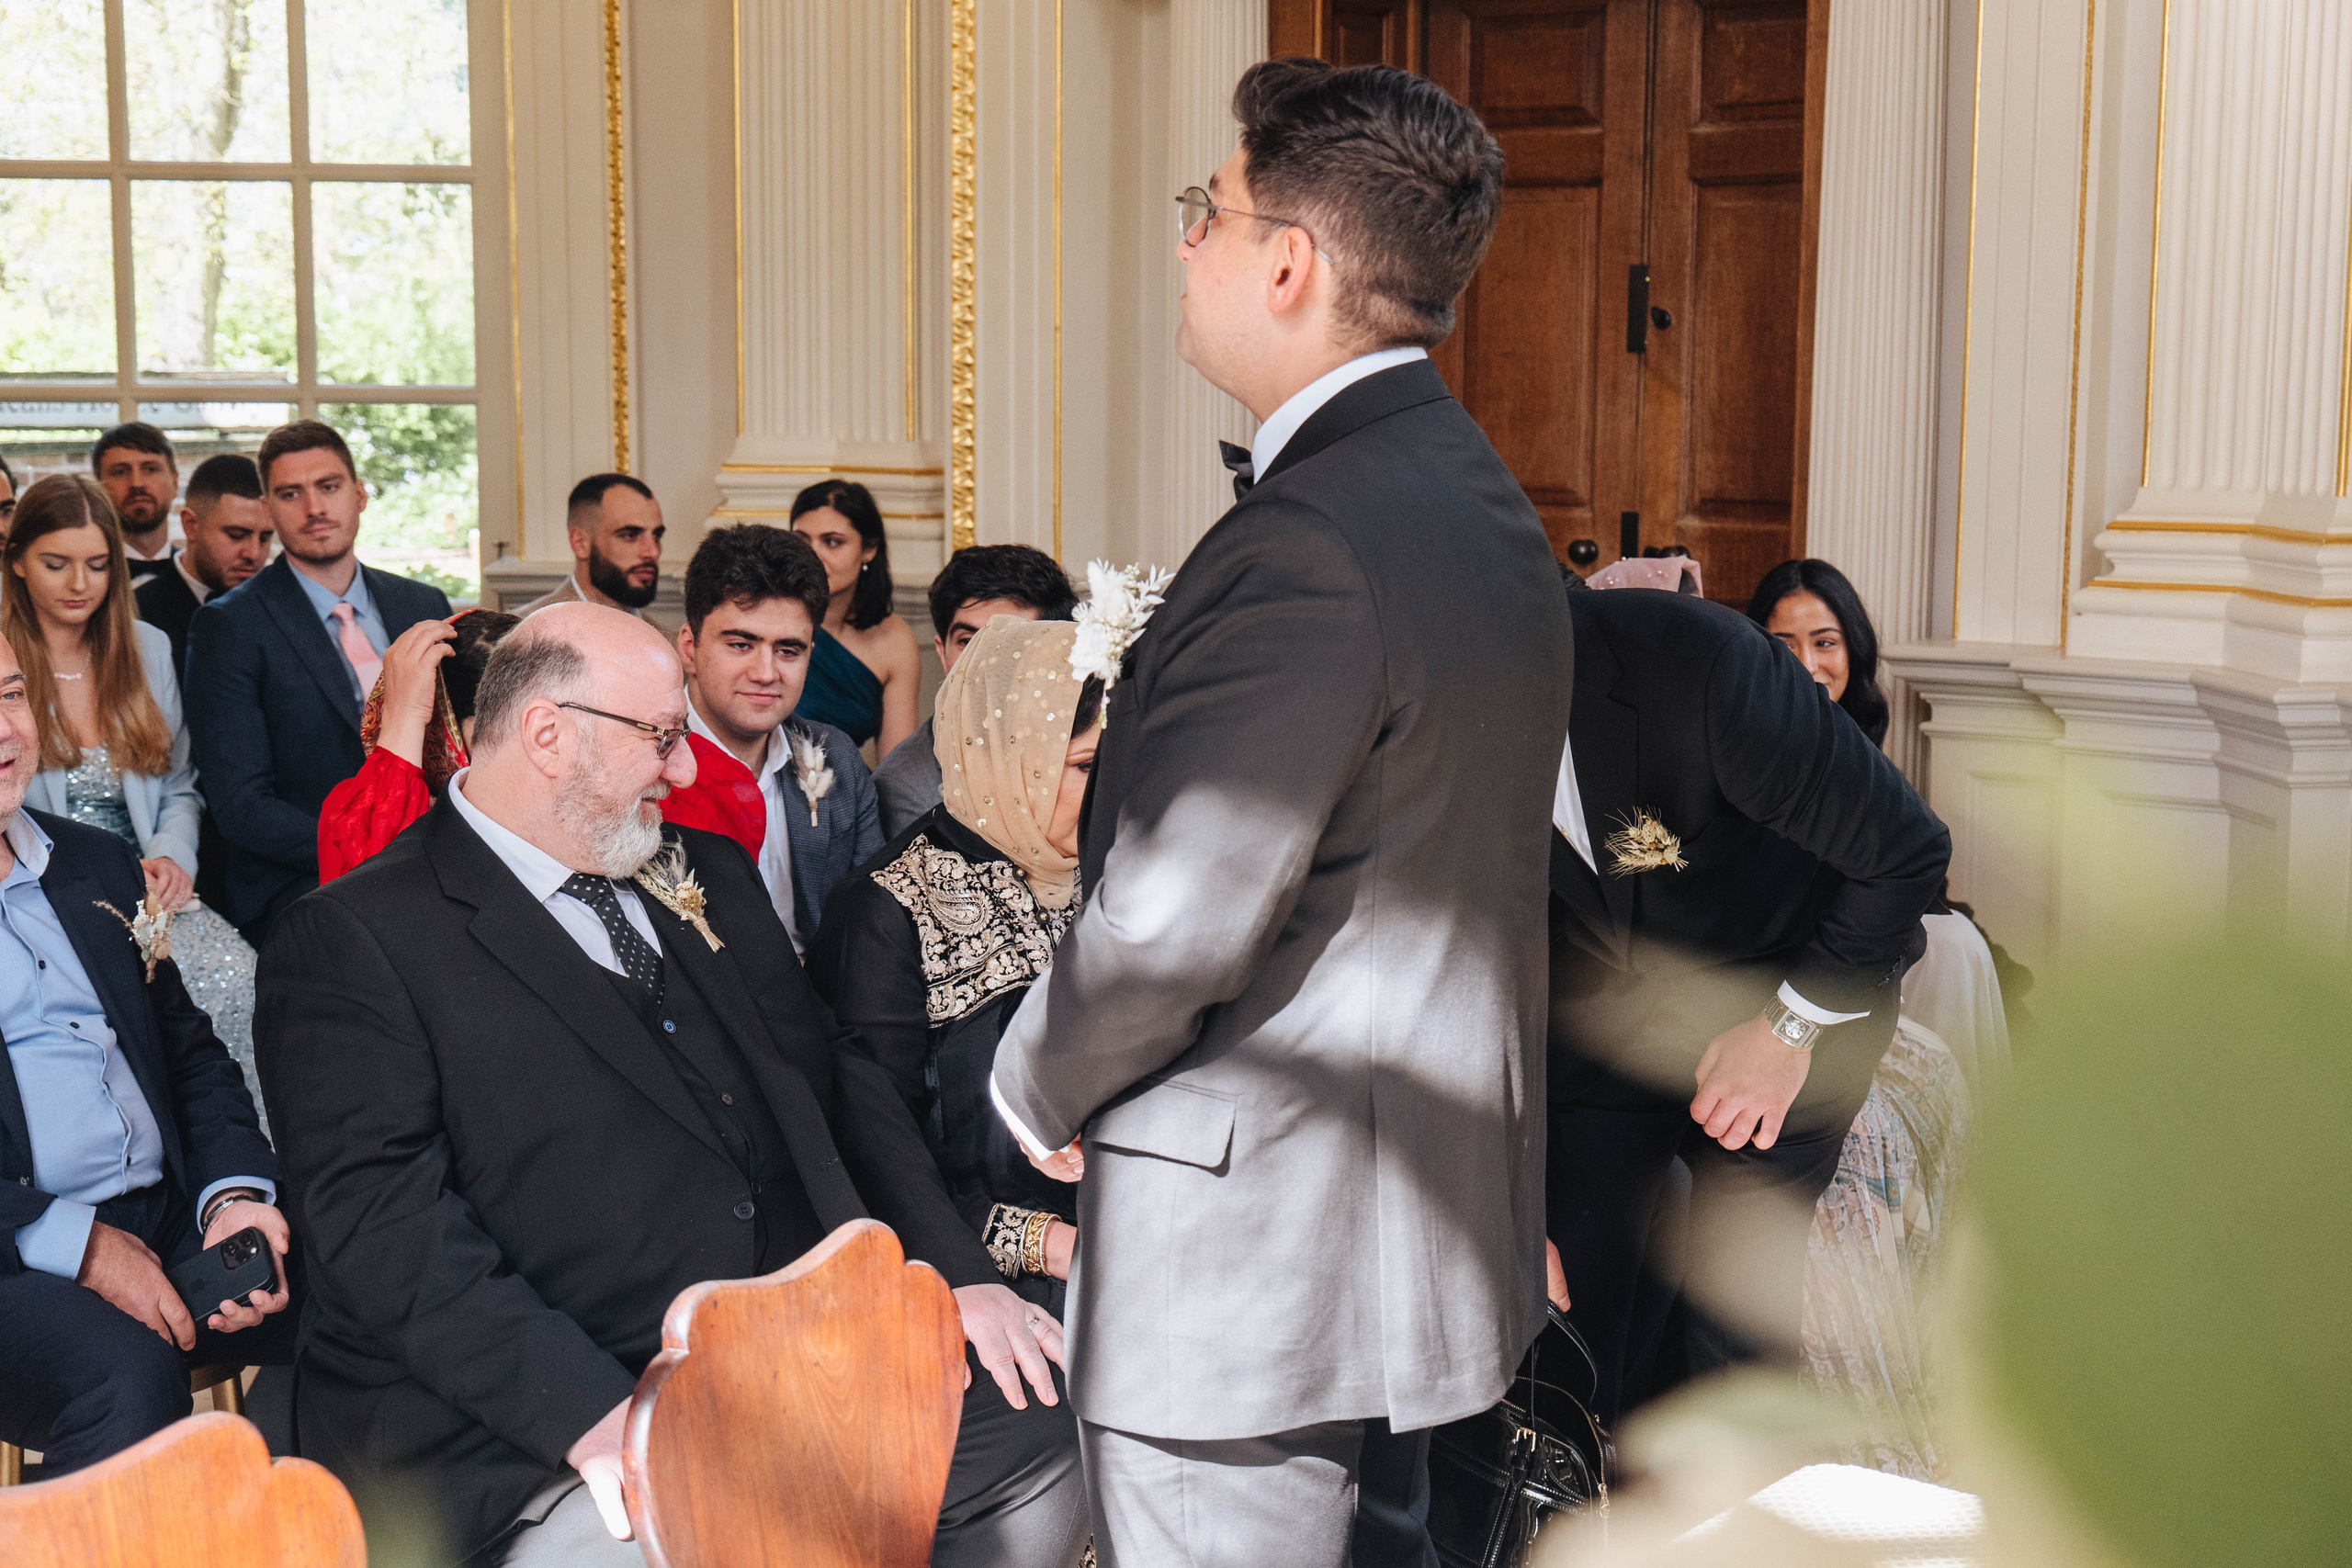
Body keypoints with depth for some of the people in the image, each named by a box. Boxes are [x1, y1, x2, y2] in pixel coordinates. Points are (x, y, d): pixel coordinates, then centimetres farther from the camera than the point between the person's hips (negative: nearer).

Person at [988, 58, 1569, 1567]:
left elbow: (1169, 923, -24)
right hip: (1426, 1224, 10)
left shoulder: (1308, 547, -24)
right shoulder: (1481, 500, 8)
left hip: (1255, 1267, -10)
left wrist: (1040, 1088, -6)